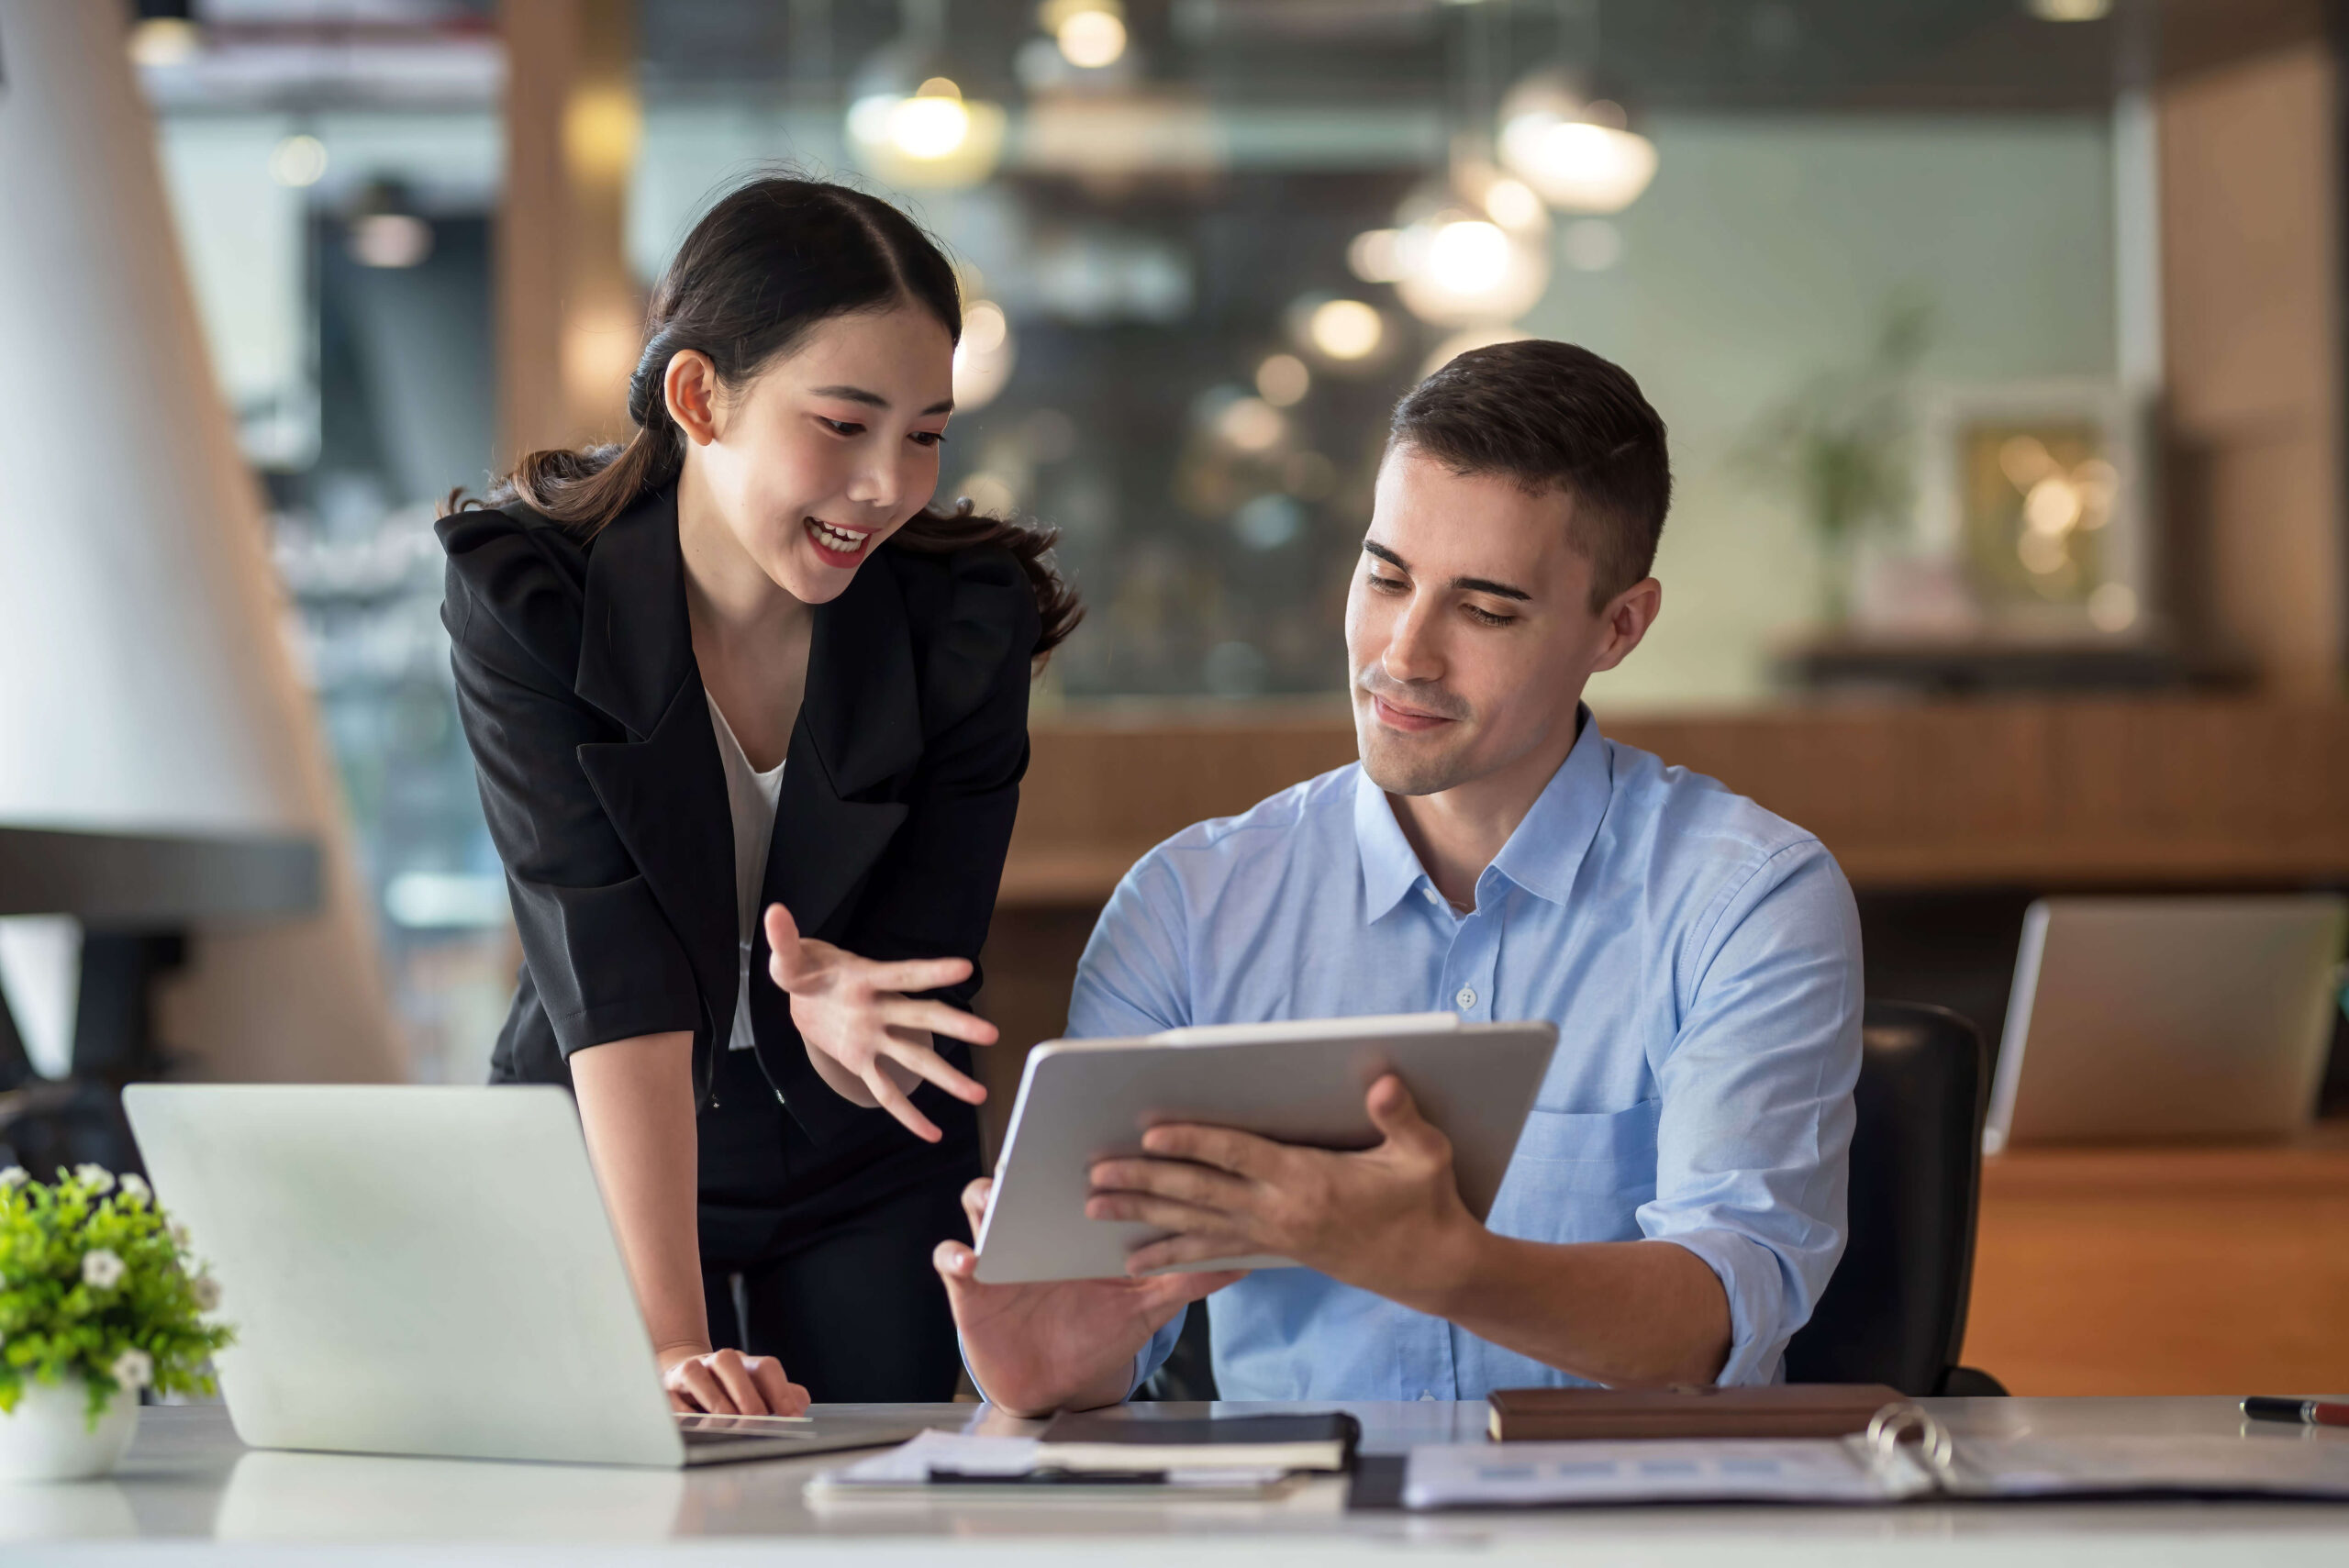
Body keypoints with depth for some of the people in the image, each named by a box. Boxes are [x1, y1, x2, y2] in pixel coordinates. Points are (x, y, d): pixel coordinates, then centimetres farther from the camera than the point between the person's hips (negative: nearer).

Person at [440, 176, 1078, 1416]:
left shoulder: (969, 617, -14)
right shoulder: (524, 598, -19)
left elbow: (933, 1011, -13)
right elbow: (609, 981, -28)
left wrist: (846, 1017, -38)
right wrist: (673, 1344, -37)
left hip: (864, 1195, 1)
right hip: (594, 1174, -1)